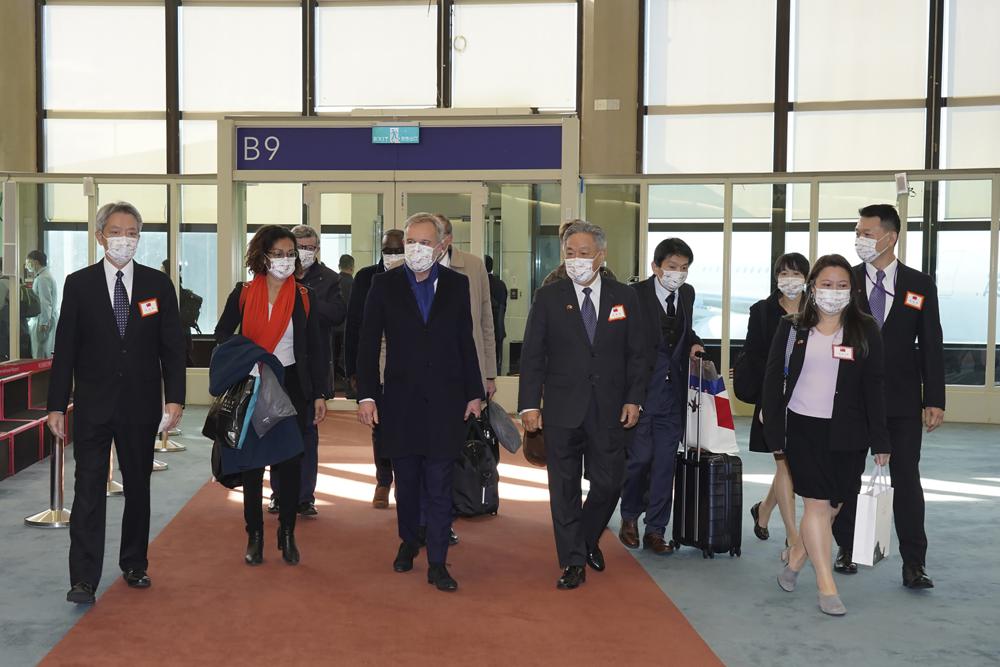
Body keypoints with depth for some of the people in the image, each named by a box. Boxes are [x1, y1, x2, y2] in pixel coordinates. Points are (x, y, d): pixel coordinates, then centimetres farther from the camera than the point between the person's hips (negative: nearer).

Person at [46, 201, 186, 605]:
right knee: (88, 491, -2)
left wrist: (175, 399, -6)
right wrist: (57, 405, -3)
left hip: (141, 405, 1)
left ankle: (134, 565, 27)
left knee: (138, 487, 12)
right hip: (92, 406, -1)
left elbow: (172, 346, 2)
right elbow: (65, 348, 0)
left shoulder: (158, 284, 2)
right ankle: (84, 579, 2)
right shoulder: (79, 284, 0)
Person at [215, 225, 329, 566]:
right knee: (251, 464, 6)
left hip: (292, 387, 0)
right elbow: (222, 336, 7)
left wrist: (319, 394, 0)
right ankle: (254, 536, 17)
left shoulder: (304, 298, 2)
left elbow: (315, 349, 4)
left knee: (290, 463, 3)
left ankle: (287, 535, 16)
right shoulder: (243, 294, 0)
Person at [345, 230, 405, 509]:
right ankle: (383, 480, 20)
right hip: (375, 363, 1)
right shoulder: (366, 277, 5)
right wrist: (353, 368, 1)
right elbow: (353, 324, 5)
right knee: (379, 424, 7)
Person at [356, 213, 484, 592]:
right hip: (401, 401, 0)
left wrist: (474, 393, 6)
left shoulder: (457, 284, 4)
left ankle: (437, 564, 10)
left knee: (440, 488, 2)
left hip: (445, 401, 0)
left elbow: (466, 342, 8)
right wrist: (366, 395, -7)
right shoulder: (385, 284, 1)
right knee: (406, 483, 14)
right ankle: (408, 543, 35)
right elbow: (368, 343, 0)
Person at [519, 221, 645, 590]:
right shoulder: (548, 297, 0)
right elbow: (532, 355, -1)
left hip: (609, 409, 1)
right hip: (563, 409, -1)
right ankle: (572, 562, 16)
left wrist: (633, 399, -2)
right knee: (565, 488, 4)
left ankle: (588, 540, 35)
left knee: (609, 483, 8)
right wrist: (529, 404, -7)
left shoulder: (625, 297, 4)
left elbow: (636, 354, 7)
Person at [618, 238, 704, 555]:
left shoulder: (687, 294, 9)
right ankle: (630, 518, 25)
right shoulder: (635, 295, -11)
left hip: (673, 390, 5)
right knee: (640, 456, 0)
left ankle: (655, 530, 18)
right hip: (641, 389, -5)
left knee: (665, 463, 7)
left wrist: (694, 343, 4)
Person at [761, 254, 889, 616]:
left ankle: (795, 560, 30)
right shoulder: (792, 328, 1)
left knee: (831, 506, 8)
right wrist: (774, 434, -3)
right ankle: (827, 587, 3)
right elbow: (773, 381, 2)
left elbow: (873, 387, 2)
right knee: (817, 504, -4)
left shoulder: (864, 330, 2)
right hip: (803, 429, -2)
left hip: (847, 434, 2)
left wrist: (880, 439, -2)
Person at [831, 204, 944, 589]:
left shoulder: (920, 285, 1)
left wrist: (934, 400, -5)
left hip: (902, 401, 0)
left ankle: (914, 564, 9)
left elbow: (931, 346, 1)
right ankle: (846, 550, 25)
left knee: (907, 480, 2)